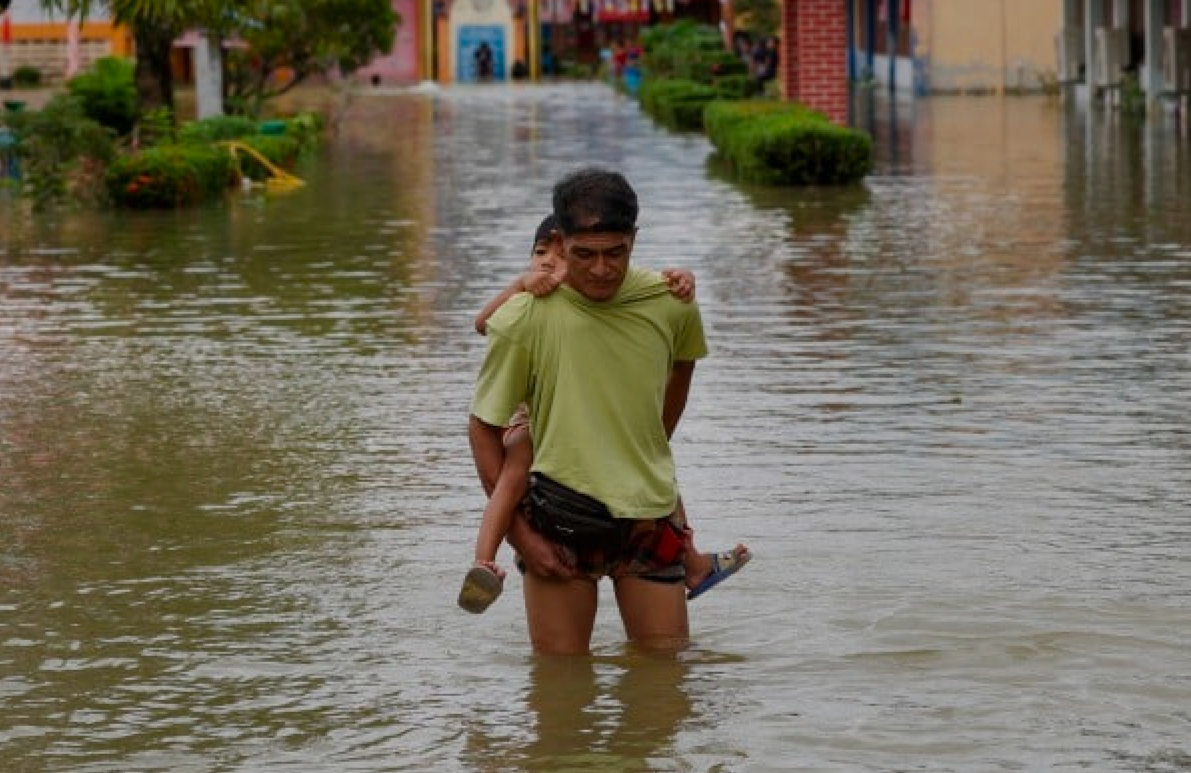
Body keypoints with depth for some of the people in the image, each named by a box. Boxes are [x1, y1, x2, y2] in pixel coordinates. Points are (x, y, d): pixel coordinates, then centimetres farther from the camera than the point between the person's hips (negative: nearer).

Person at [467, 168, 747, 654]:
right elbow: (484, 428, -3)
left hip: (649, 521, 2)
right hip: (559, 522, -2)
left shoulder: (672, 306, -5)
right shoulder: (523, 318, -13)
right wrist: (518, 531, -7)